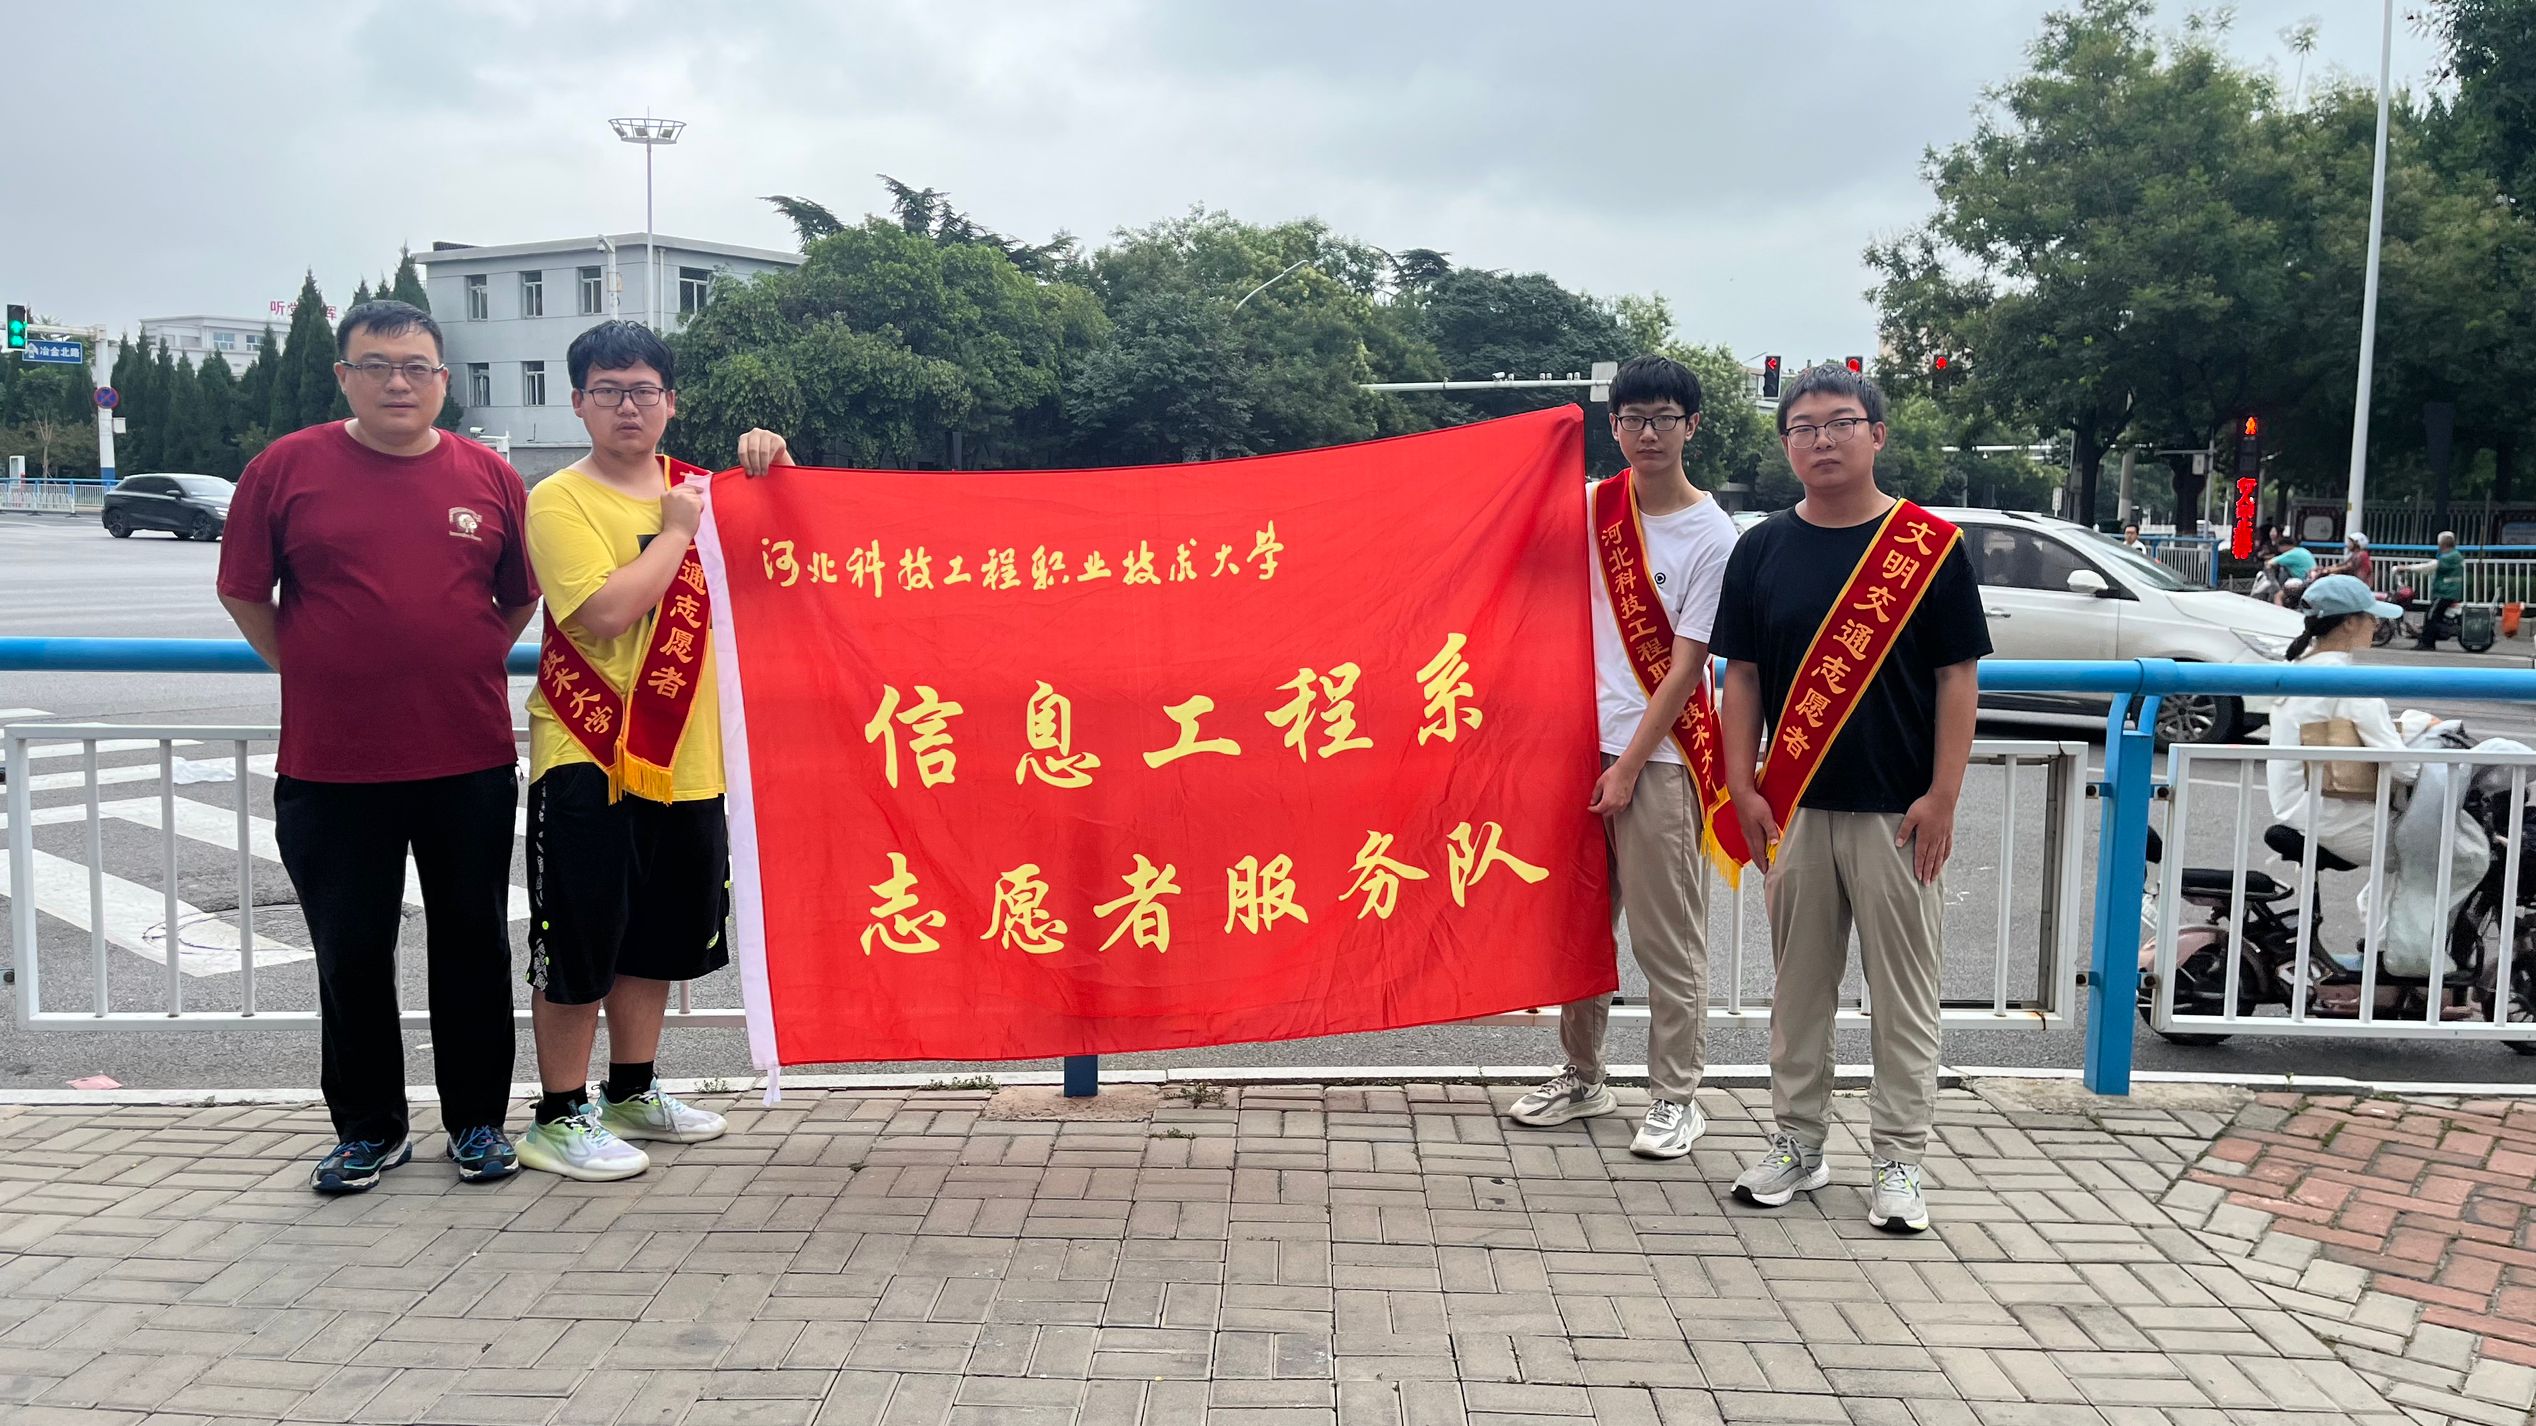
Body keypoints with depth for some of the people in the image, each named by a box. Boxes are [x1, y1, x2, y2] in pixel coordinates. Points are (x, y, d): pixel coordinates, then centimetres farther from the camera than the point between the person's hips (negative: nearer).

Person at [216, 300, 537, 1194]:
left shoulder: (490, 478, 3)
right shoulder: (286, 468, -1)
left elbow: (522, 597, 13)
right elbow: (243, 593, 5)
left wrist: (464, 667, 6)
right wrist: (317, 674, 2)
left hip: (471, 759, 1)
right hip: (331, 764, -1)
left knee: (472, 946, 10)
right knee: (350, 955, 10)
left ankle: (478, 1120, 24)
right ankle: (368, 1129, 26)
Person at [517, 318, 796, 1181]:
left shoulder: (696, 493, 10)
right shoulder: (559, 500, -8)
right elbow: (605, 610, -22)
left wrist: (772, 464, 0)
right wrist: (675, 531, -12)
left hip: (683, 758, 6)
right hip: (587, 759, -6)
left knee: (660, 937, 16)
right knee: (576, 943, 0)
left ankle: (633, 1093, 31)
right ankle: (559, 1117, 12)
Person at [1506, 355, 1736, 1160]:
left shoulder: (1712, 537, -6)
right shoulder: (1590, 507, 7)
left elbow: (1685, 666, -9)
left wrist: (1629, 767, -11)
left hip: (1658, 757, -5)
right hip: (1581, 742, 5)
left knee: (1667, 937, 1)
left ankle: (1675, 1097, 12)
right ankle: (1582, 1077, 27)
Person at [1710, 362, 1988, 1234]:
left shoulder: (1930, 546, -2)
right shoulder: (1762, 549, 5)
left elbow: (1956, 678, -3)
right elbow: (1742, 674, 7)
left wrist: (1942, 796, -9)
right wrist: (1742, 788, -1)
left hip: (1896, 810, -2)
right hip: (1793, 805, 3)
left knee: (1903, 991, 4)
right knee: (1799, 983, 11)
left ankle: (1899, 1162, 15)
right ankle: (1798, 1142, 23)